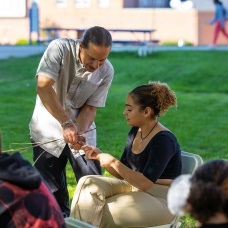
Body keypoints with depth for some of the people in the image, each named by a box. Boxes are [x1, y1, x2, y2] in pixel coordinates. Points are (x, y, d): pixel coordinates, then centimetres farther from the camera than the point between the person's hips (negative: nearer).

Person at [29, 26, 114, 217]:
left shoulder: (106, 71, -11)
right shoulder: (60, 49, -20)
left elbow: (90, 108, -8)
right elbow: (44, 87, -29)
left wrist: (79, 132, -28)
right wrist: (66, 123, -35)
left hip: (82, 130, 2)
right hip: (48, 129, -2)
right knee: (51, 189, 2)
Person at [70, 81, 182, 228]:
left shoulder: (164, 140, -20)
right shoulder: (136, 131, 5)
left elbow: (145, 183, -25)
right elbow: (123, 174, 11)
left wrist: (113, 162, -20)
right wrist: (100, 156, -3)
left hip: (161, 200, -8)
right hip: (134, 187, 8)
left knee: (98, 214, -19)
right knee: (88, 183, -11)